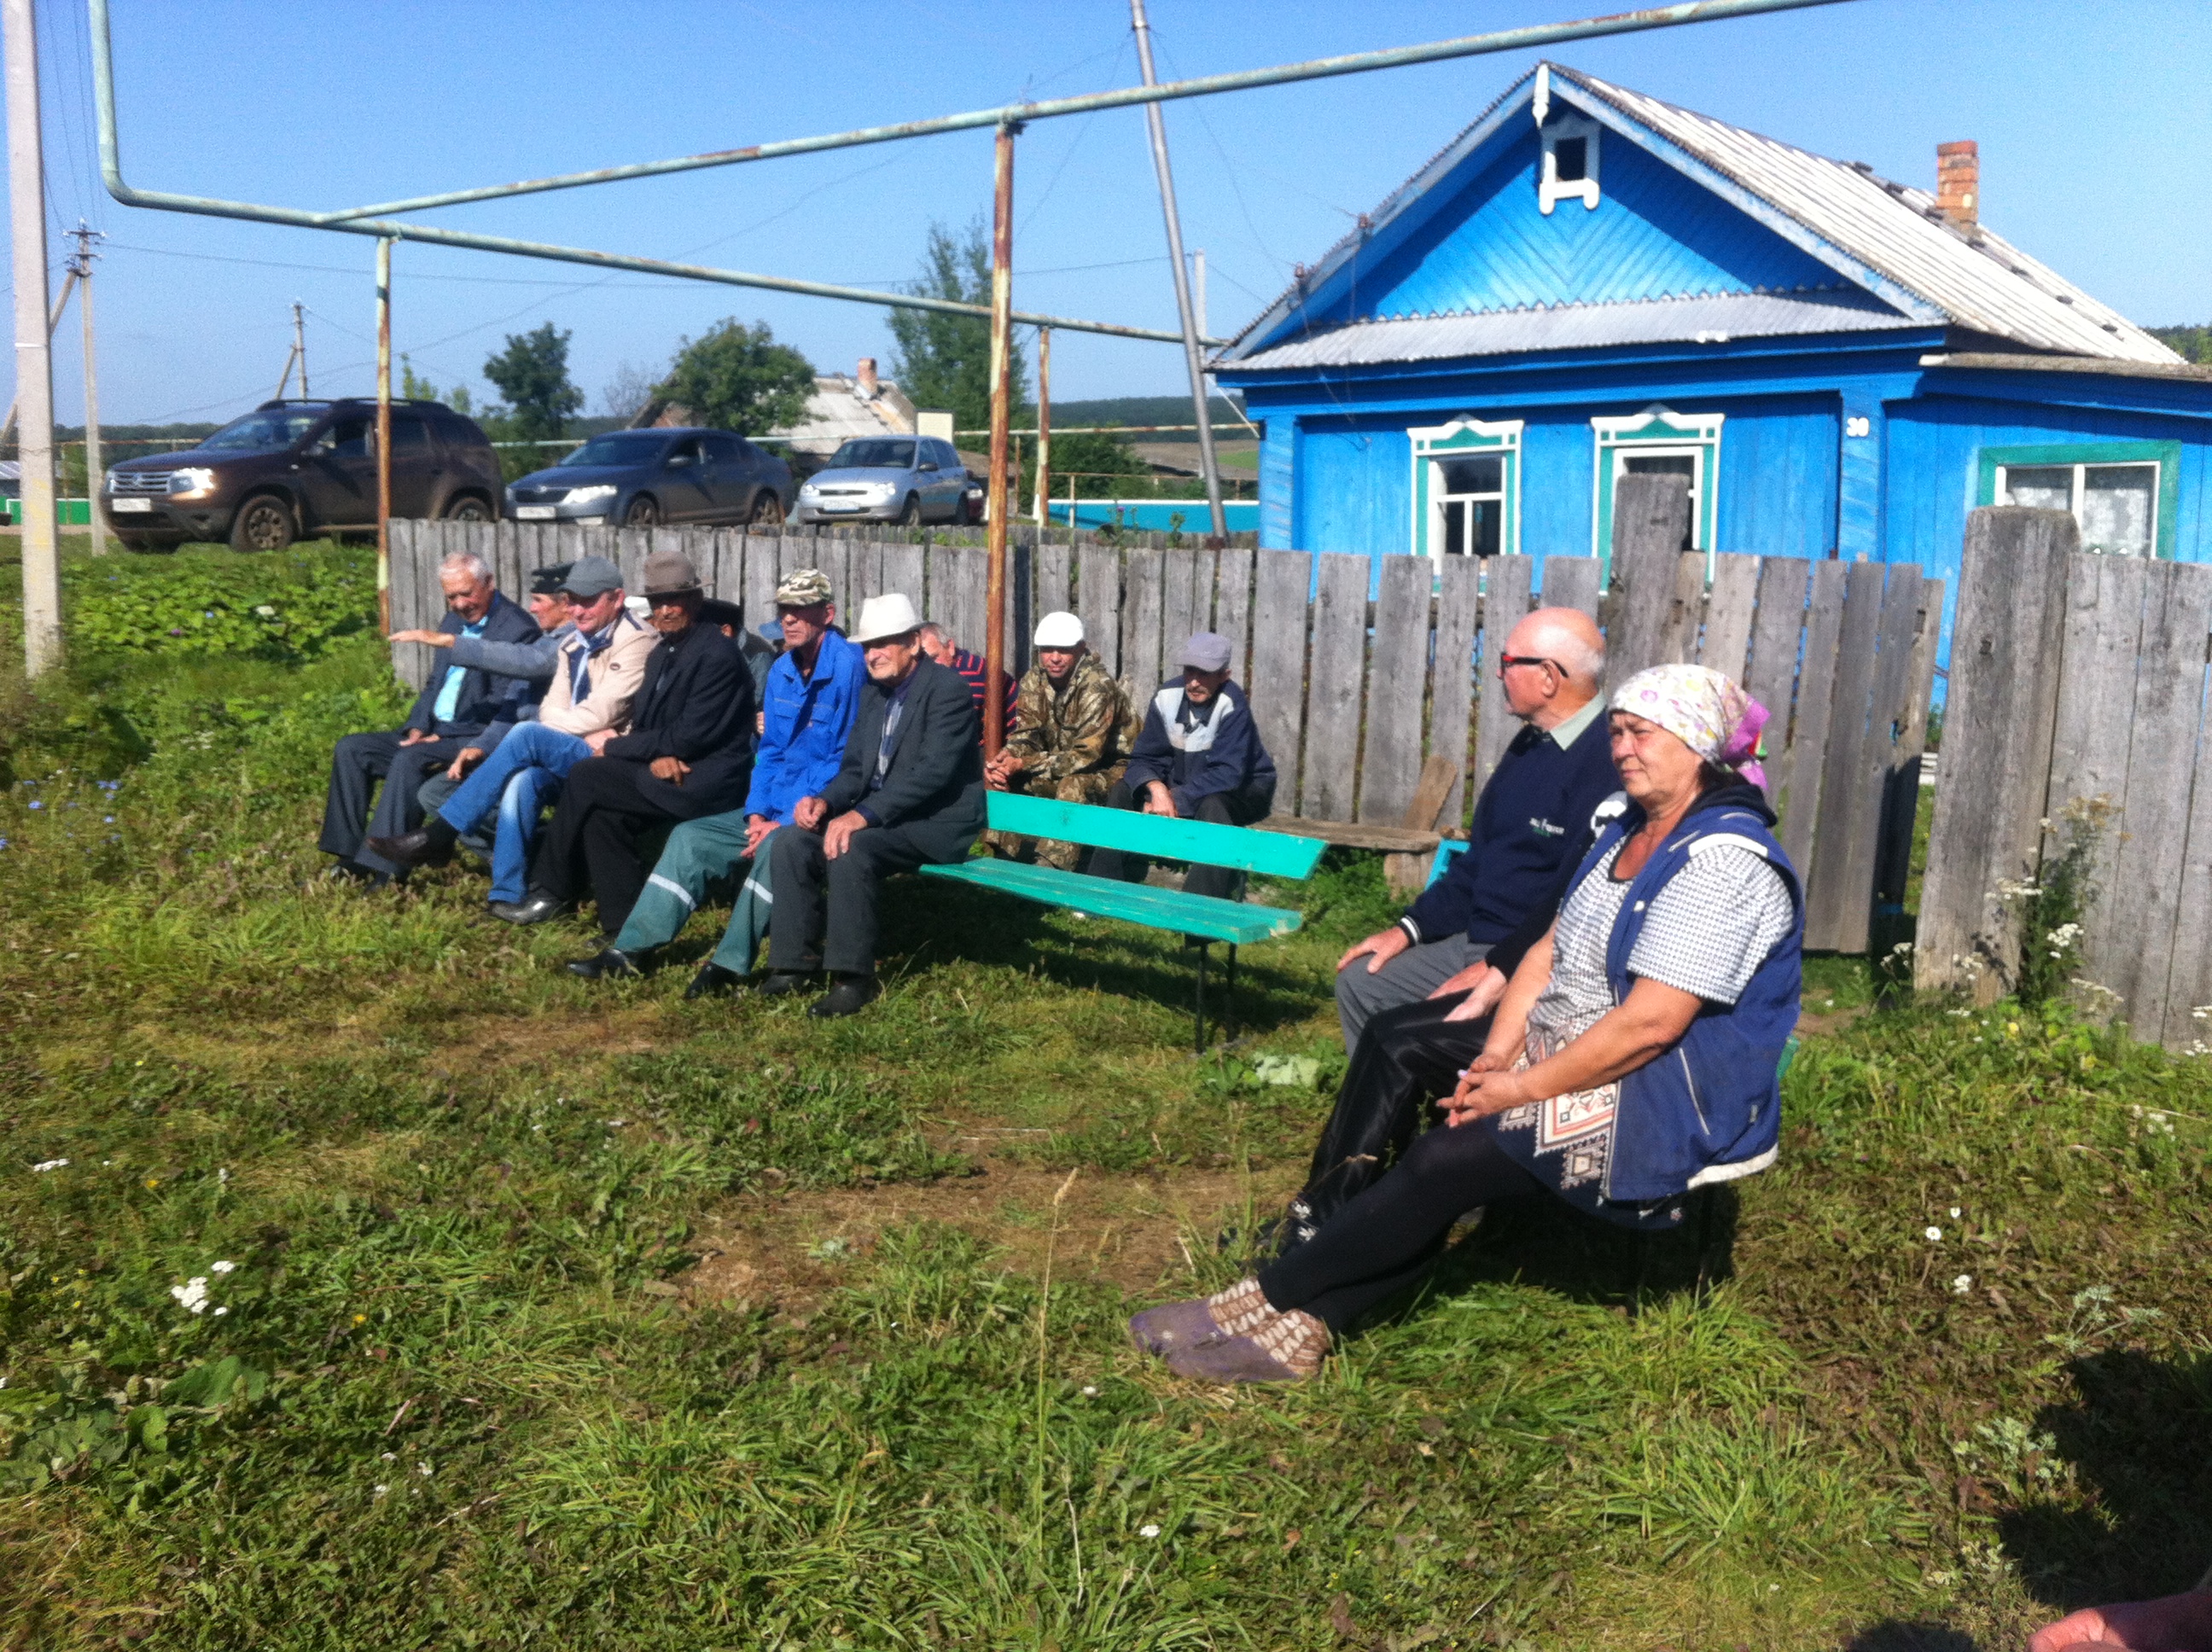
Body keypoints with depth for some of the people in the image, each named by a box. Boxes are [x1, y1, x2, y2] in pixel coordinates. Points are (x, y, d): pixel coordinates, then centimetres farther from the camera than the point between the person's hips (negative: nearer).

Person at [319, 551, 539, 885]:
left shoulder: (518, 630, -11)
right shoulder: (453, 622, 16)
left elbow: (508, 707, -18)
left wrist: (442, 736, -18)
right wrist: (418, 727, 1)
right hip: (434, 733, 9)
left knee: (411, 759, -32)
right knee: (351, 749, -2)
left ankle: (380, 868, -29)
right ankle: (347, 854, -2)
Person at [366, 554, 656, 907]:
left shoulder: (636, 643, -8)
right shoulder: (573, 645, 16)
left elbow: (598, 715, -14)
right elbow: (551, 711, 10)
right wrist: (586, 731, -10)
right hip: (570, 760, 6)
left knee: (527, 735, -27)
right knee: (523, 780, -28)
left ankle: (439, 834, -21)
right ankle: (507, 894, -24)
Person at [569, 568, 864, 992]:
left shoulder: (849, 666, -15)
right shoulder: (782, 670, 10)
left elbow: (847, 761, -18)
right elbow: (770, 750, 16)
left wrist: (786, 822, -19)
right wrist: (757, 812, -1)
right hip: (775, 812, 8)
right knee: (691, 836, 0)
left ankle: (730, 963, -26)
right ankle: (633, 950, 2)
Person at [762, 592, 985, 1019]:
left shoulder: (948, 690, -14)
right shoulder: (873, 691, 13)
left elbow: (932, 771, -25)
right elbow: (855, 768, 14)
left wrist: (863, 815, -32)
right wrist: (826, 800, -9)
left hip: (936, 822, -8)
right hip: (878, 814, 8)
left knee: (850, 850, -33)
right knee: (790, 843, -11)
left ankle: (854, 978, -23)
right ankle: (796, 960, -2)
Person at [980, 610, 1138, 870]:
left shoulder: (1098, 685, -24)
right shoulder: (1034, 680, -3)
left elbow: (1085, 756, -26)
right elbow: (1026, 736, -2)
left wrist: (1022, 764, -31)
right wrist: (1004, 757, -27)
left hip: (1108, 769, -7)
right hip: (1061, 765, 7)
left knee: (1074, 786, -37)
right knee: (998, 775, -13)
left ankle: (1051, 869, -35)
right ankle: (1005, 857, -8)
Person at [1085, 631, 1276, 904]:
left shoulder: (1232, 706, -26)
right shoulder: (1167, 698, -11)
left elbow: (1228, 773, -32)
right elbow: (1145, 757, -9)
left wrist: (1176, 799, -35)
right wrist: (1157, 789, -32)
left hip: (1243, 792, -6)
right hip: (1181, 787, 6)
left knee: (1213, 806, -39)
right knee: (1121, 792, -8)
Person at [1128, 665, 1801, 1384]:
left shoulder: (1723, 863, -19)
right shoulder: (1627, 831, 13)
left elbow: (1650, 1024, -25)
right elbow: (1550, 951, 10)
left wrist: (1523, 1088, -20)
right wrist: (1498, 1053, -5)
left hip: (1661, 1100, -9)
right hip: (1562, 1050, 9)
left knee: (1448, 1159, -20)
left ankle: (1270, 1300, -8)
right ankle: (1301, 1325, -13)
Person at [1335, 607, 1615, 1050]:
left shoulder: (1607, 760, -20)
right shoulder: (1532, 744, 13)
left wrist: (1502, 970, -22)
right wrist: (1410, 928, 12)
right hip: (1477, 940, 10)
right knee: (1360, 982, 8)